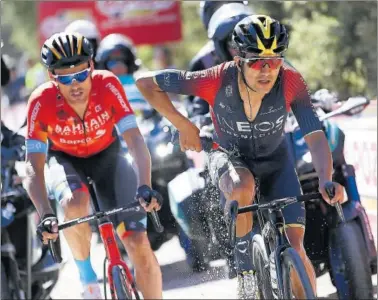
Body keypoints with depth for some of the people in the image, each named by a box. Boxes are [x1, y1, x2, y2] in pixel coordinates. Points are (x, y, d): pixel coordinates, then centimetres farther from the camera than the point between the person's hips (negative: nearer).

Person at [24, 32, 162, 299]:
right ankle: (87, 278, -12)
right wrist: (45, 215, -45)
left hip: (106, 156, 1)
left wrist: (145, 187, -50)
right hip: (65, 160, -1)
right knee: (75, 203, -36)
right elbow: (33, 169, -30)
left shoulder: (107, 85, -29)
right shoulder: (42, 102, -30)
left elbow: (135, 141, -33)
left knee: (139, 245, -13)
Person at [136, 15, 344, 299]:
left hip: (274, 161, 1)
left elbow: (315, 136, -33)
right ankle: (246, 272, -19)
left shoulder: (291, 81, -28)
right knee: (243, 187, -38)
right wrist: (184, 126, -23)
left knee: (295, 249, -14)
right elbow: (147, 83, -23)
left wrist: (326, 180, -50)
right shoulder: (218, 81, -31)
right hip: (229, 157, -1)